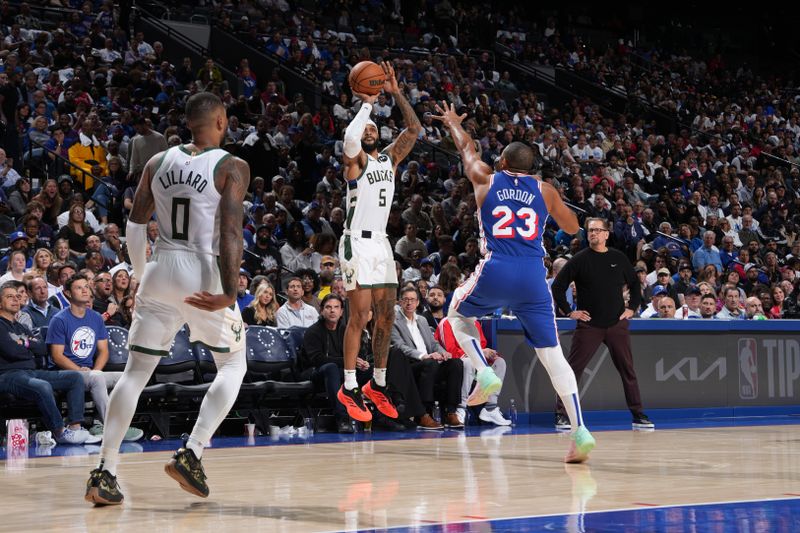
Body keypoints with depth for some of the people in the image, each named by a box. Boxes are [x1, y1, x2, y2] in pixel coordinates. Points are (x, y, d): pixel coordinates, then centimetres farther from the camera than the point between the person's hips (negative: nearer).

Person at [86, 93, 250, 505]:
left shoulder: (158, 162, 8)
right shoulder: (232, 168, -6)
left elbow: (135, 224, 9)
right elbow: (231, 232, -16)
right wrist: (230, 293, -21)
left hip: (160, 271, 4)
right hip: (204, 274, -4)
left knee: (136, 371, 9)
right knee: (233, 364, 14)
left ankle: (104, 472, 0)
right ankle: (190, 455, -1)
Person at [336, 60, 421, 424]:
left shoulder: (391, 158, 14)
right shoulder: (355, 160, -5)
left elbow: (414, 128, 5)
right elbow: (349, 137, -29)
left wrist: (395, 92, -2)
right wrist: (367, 103, -19)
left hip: (381, 243, 7)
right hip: (358, 243, -7)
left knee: (386, 317, 8)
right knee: (359, 316, -9)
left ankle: (377, 384, 18)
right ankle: (349, 389, -4)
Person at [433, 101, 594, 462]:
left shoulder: (486, 180, 12)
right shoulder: (544, 190, 13)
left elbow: (467, 148, 33)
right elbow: (572, 228, 24)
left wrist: (453, 122, 52)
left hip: (495, 273, -1)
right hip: (534, 277, 1)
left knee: (457, 314, 28)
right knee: (552, 354, 4)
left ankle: (485, 374, 7)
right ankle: (579, 431, -7)